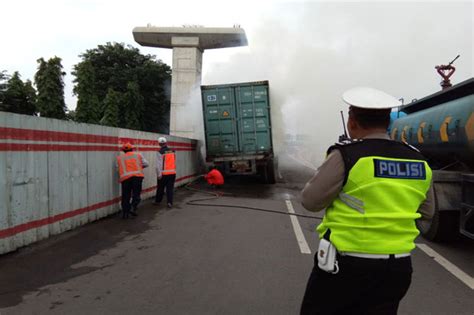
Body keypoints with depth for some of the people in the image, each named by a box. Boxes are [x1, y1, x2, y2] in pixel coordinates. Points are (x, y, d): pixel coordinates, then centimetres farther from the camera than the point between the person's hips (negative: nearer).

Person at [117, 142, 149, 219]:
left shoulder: (119, 158, 18)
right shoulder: (138, 155, 16)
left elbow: (118, 167, 12)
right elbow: (146, 164, 17)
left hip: (125, 178, 1)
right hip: (137, 176, -1)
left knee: (125, 196, 9)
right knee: (136, 194, 6)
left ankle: (125, 213, 10)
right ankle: (133, 208, -13)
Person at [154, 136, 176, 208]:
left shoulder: (160, 152, -10)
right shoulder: (172, 151, 5)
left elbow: (159, 165, -11)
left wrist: (159, 174, -8)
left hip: (164, 173, -3)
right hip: (172, 173, 3)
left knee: (160, 188, 11)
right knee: (170, 188, 6)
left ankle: (157, 201, 25)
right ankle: (170, 203, -1)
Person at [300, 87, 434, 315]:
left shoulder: (346, 157, -16)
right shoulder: (419, 162, 2)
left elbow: (310, 200, -8)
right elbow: (426, 213, 15)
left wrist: (324, 172, 7)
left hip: (345, 265, -5)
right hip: (397, 268, 5)